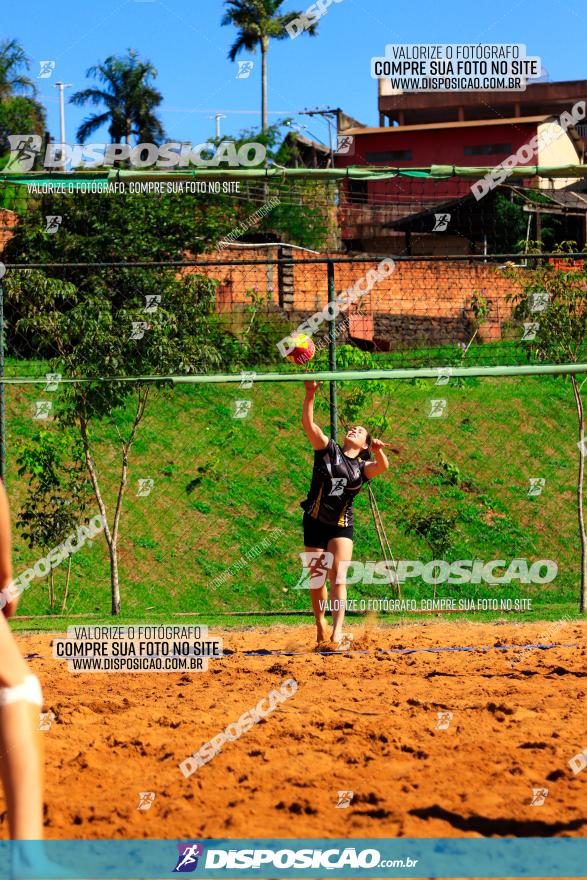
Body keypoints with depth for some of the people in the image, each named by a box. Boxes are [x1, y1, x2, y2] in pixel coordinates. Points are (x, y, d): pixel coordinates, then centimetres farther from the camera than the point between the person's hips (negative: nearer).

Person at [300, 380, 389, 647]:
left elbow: (382, 466, -17)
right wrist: (310, 395, -23)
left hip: (342, 527, 0)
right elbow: (308, 423, -10)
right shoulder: (328, 450, 3)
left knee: (338, 576, -15)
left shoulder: (362, 467, 5)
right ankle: (320, 628, 22)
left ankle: (337, 633, -23)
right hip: (315, 522, 0)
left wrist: (378, 450, -38)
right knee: (316, 578, 5)